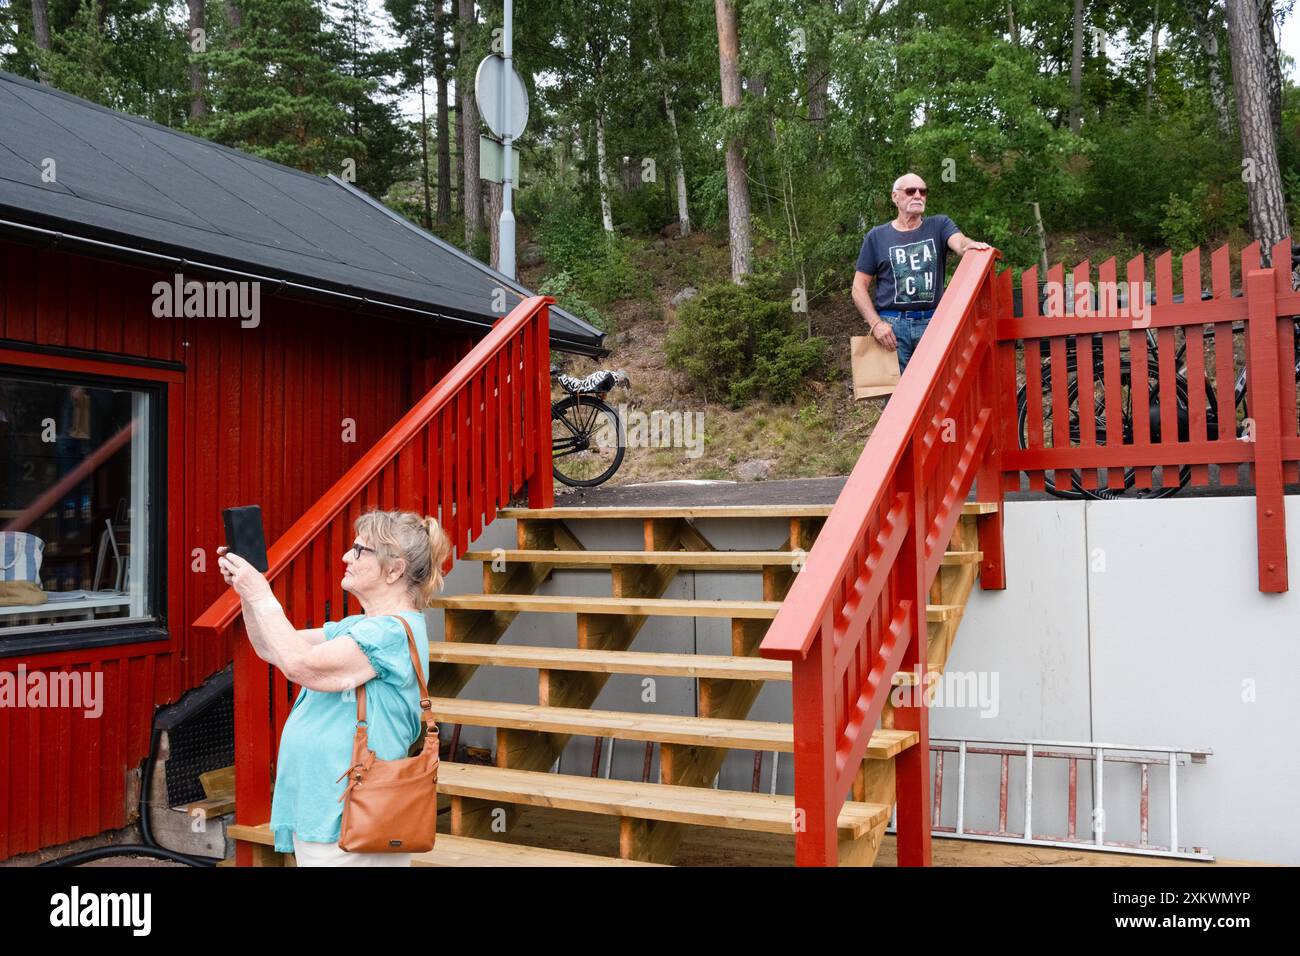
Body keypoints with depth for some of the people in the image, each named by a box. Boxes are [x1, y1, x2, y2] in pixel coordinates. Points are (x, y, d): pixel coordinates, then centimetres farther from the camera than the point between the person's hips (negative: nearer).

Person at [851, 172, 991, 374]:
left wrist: (969, 245, -35)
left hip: (932, 322, 1)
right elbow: (859, 287, 8)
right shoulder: (877, 237, 11)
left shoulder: (939, 226, 13)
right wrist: (876, 323, -6)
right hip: (892, 325, -1)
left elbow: (959, 242, -10)